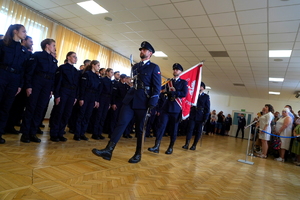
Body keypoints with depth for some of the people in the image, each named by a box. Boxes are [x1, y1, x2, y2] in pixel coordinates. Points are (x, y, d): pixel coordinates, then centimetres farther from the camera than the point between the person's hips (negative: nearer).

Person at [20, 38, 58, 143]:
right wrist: (28, 86, -12)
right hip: (36, 83, -5)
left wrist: (52, 89, 5)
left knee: (40, 109, 3)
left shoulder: (54, 60, 17)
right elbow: (30, 71, -4)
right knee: (30, 107, -3)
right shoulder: (37, 55, 2)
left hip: (47, 86, 5)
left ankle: (33, 133, 10)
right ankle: (25, 133, 5)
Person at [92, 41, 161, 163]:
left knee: (140, 128, 4)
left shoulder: (154, 67, 1)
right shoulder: (135, 66, 18)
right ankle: (108, 150, -7)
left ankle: (138, 154, 17)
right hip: (130, 100, 4)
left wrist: (152, 105, -15)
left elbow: (157, 88, -6)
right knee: (121, 123, -5)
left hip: (143, 102, -4)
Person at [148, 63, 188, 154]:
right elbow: (163, 91, 10)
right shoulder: (168, 82, 17)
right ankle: (156, 146, -8)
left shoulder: (183, 82, 5)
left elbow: (184, 94, -10)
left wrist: (171, 91, -12)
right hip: (166, 107, 2)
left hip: (176, 108, -2)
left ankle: (171, 147, 16)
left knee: (173, 128, 4)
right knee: (161, 125, -7)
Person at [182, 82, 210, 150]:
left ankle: (194, 145, 12)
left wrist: (205, 119, -6)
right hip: (192, 115, 1)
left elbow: (207, 109, 3)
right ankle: (186, 144, -3)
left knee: (198, 131, 4)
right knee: (190, 129, -5)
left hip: (200, 117, -1)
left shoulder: (206, 96, 5)